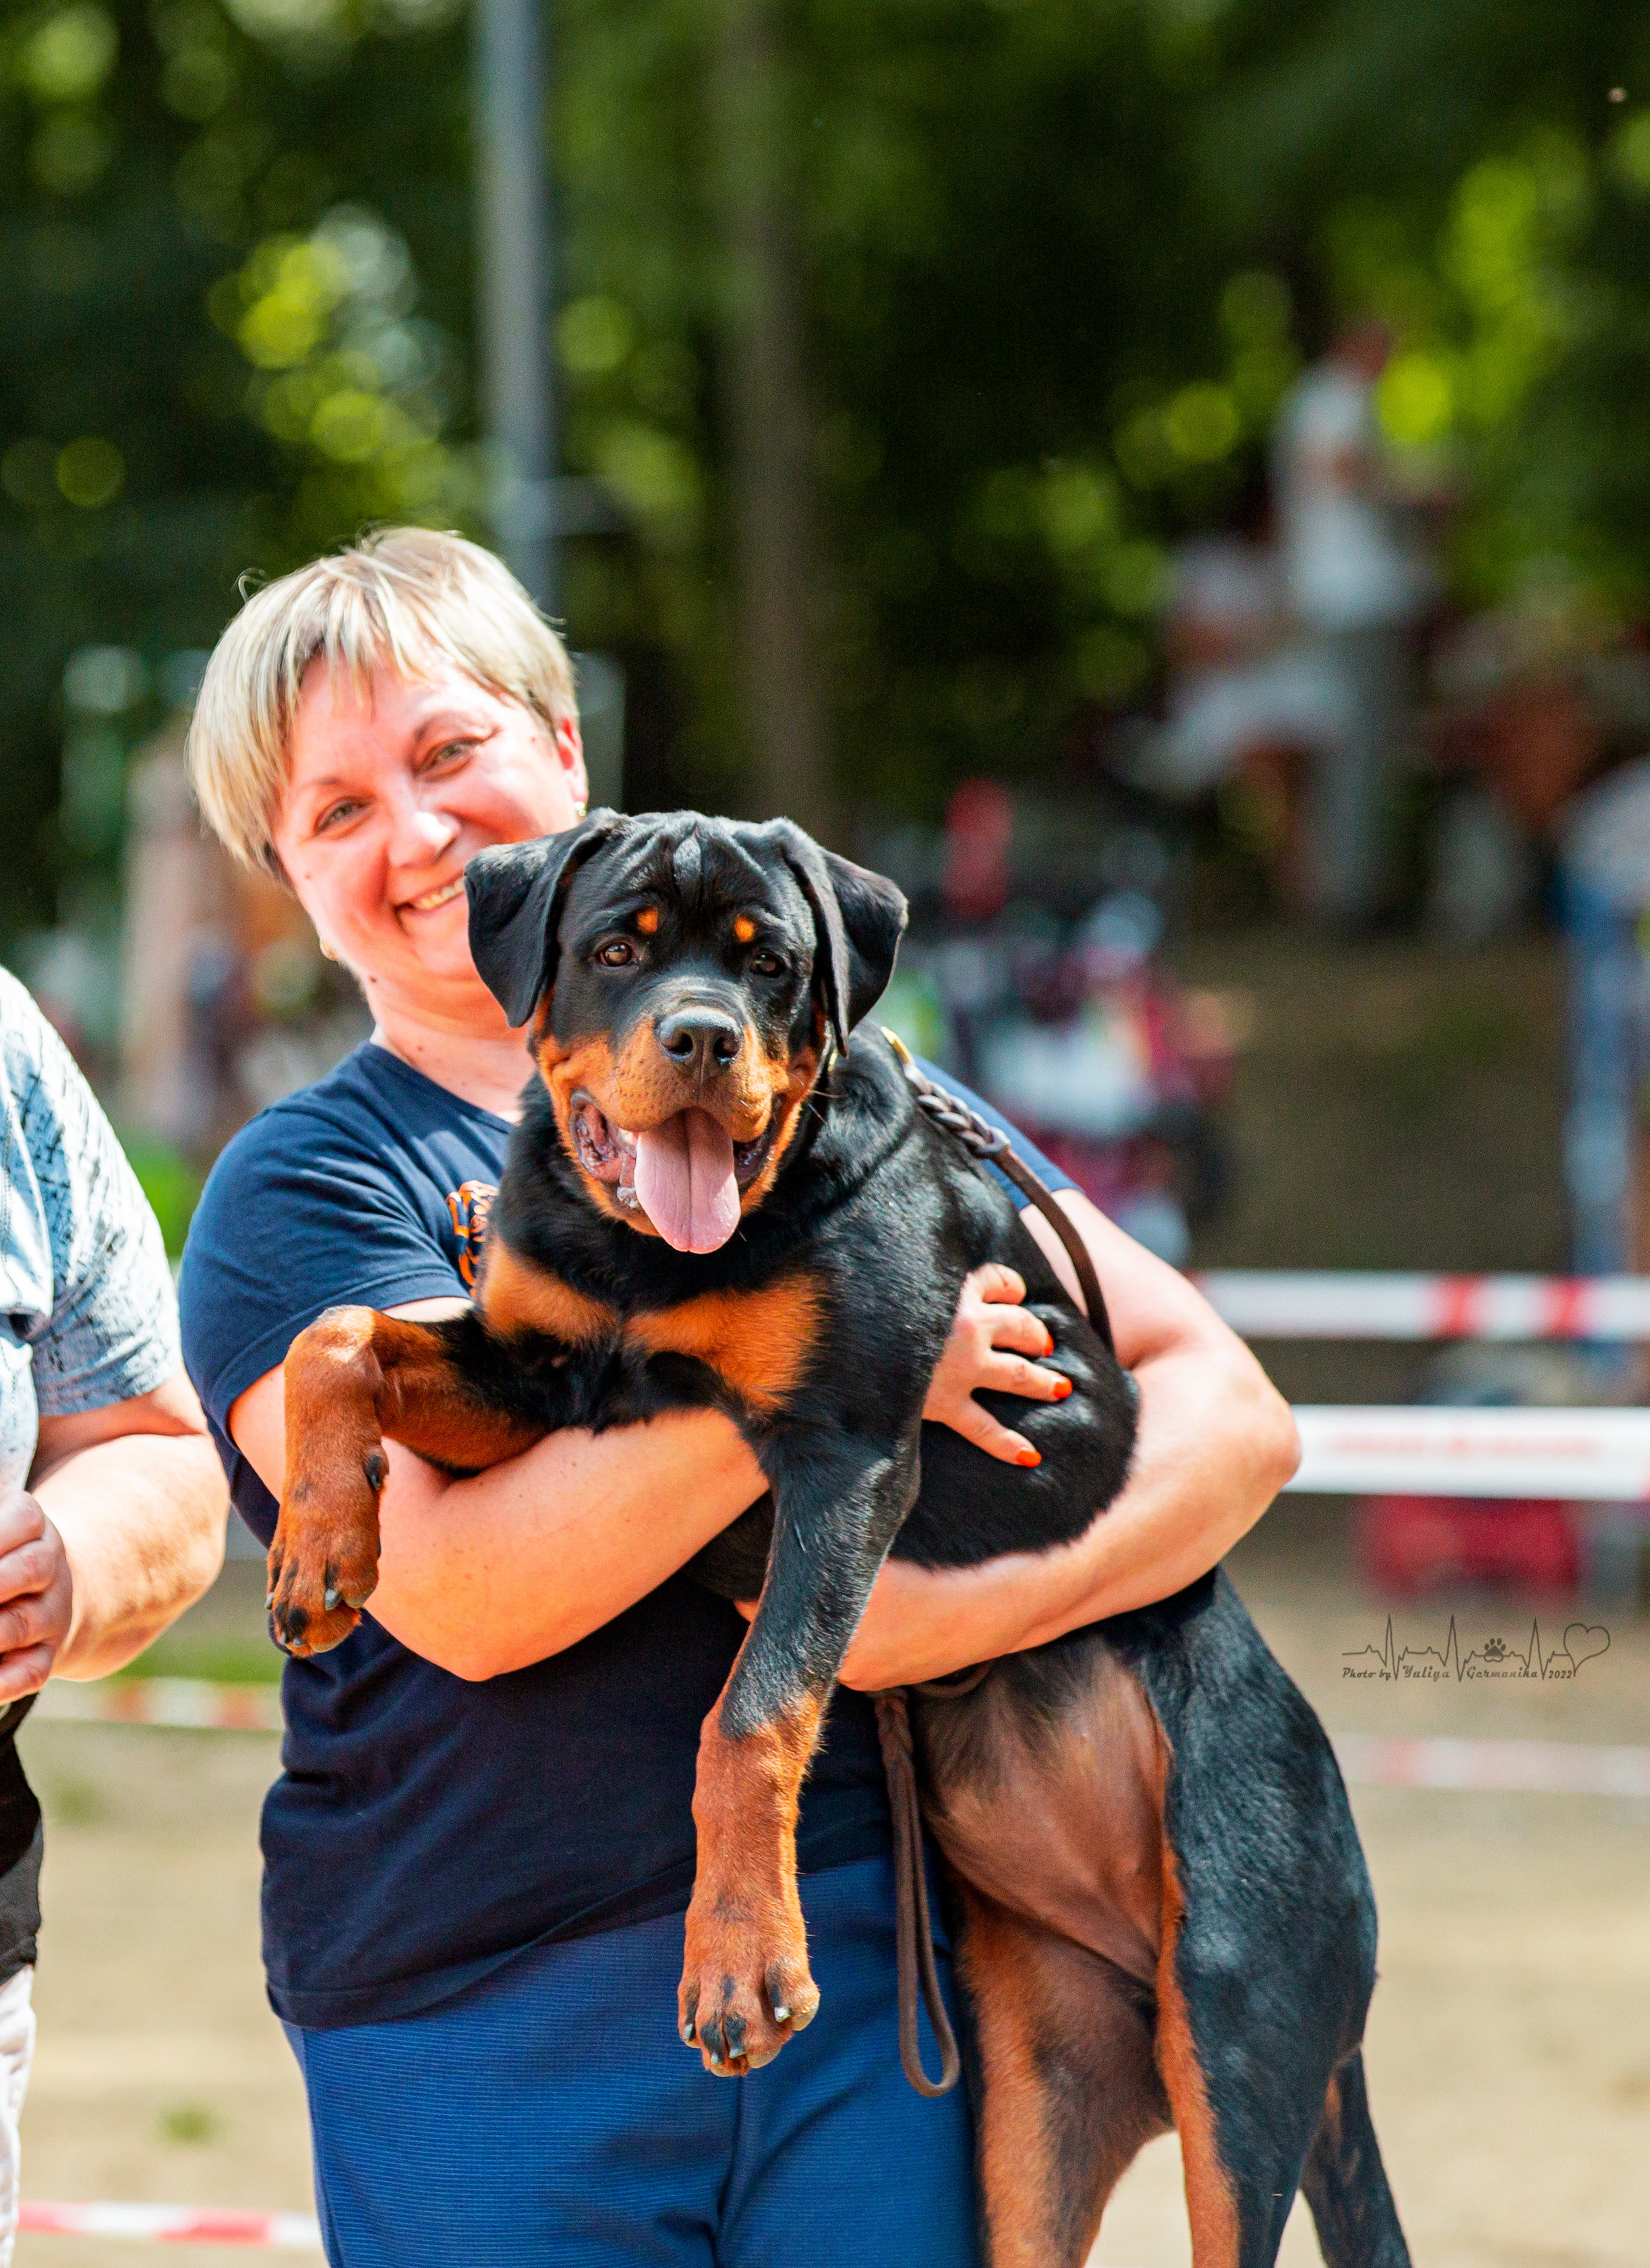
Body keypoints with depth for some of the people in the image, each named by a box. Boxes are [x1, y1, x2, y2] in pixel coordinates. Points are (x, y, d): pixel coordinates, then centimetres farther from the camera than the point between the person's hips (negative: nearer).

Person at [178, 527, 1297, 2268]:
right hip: (477, 2025, -2)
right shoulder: (301, 1191, 3)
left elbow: (1230, 1410, 5)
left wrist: (992, 1604, -13)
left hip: (870, 1963, 2)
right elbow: (460, 1593, -14)